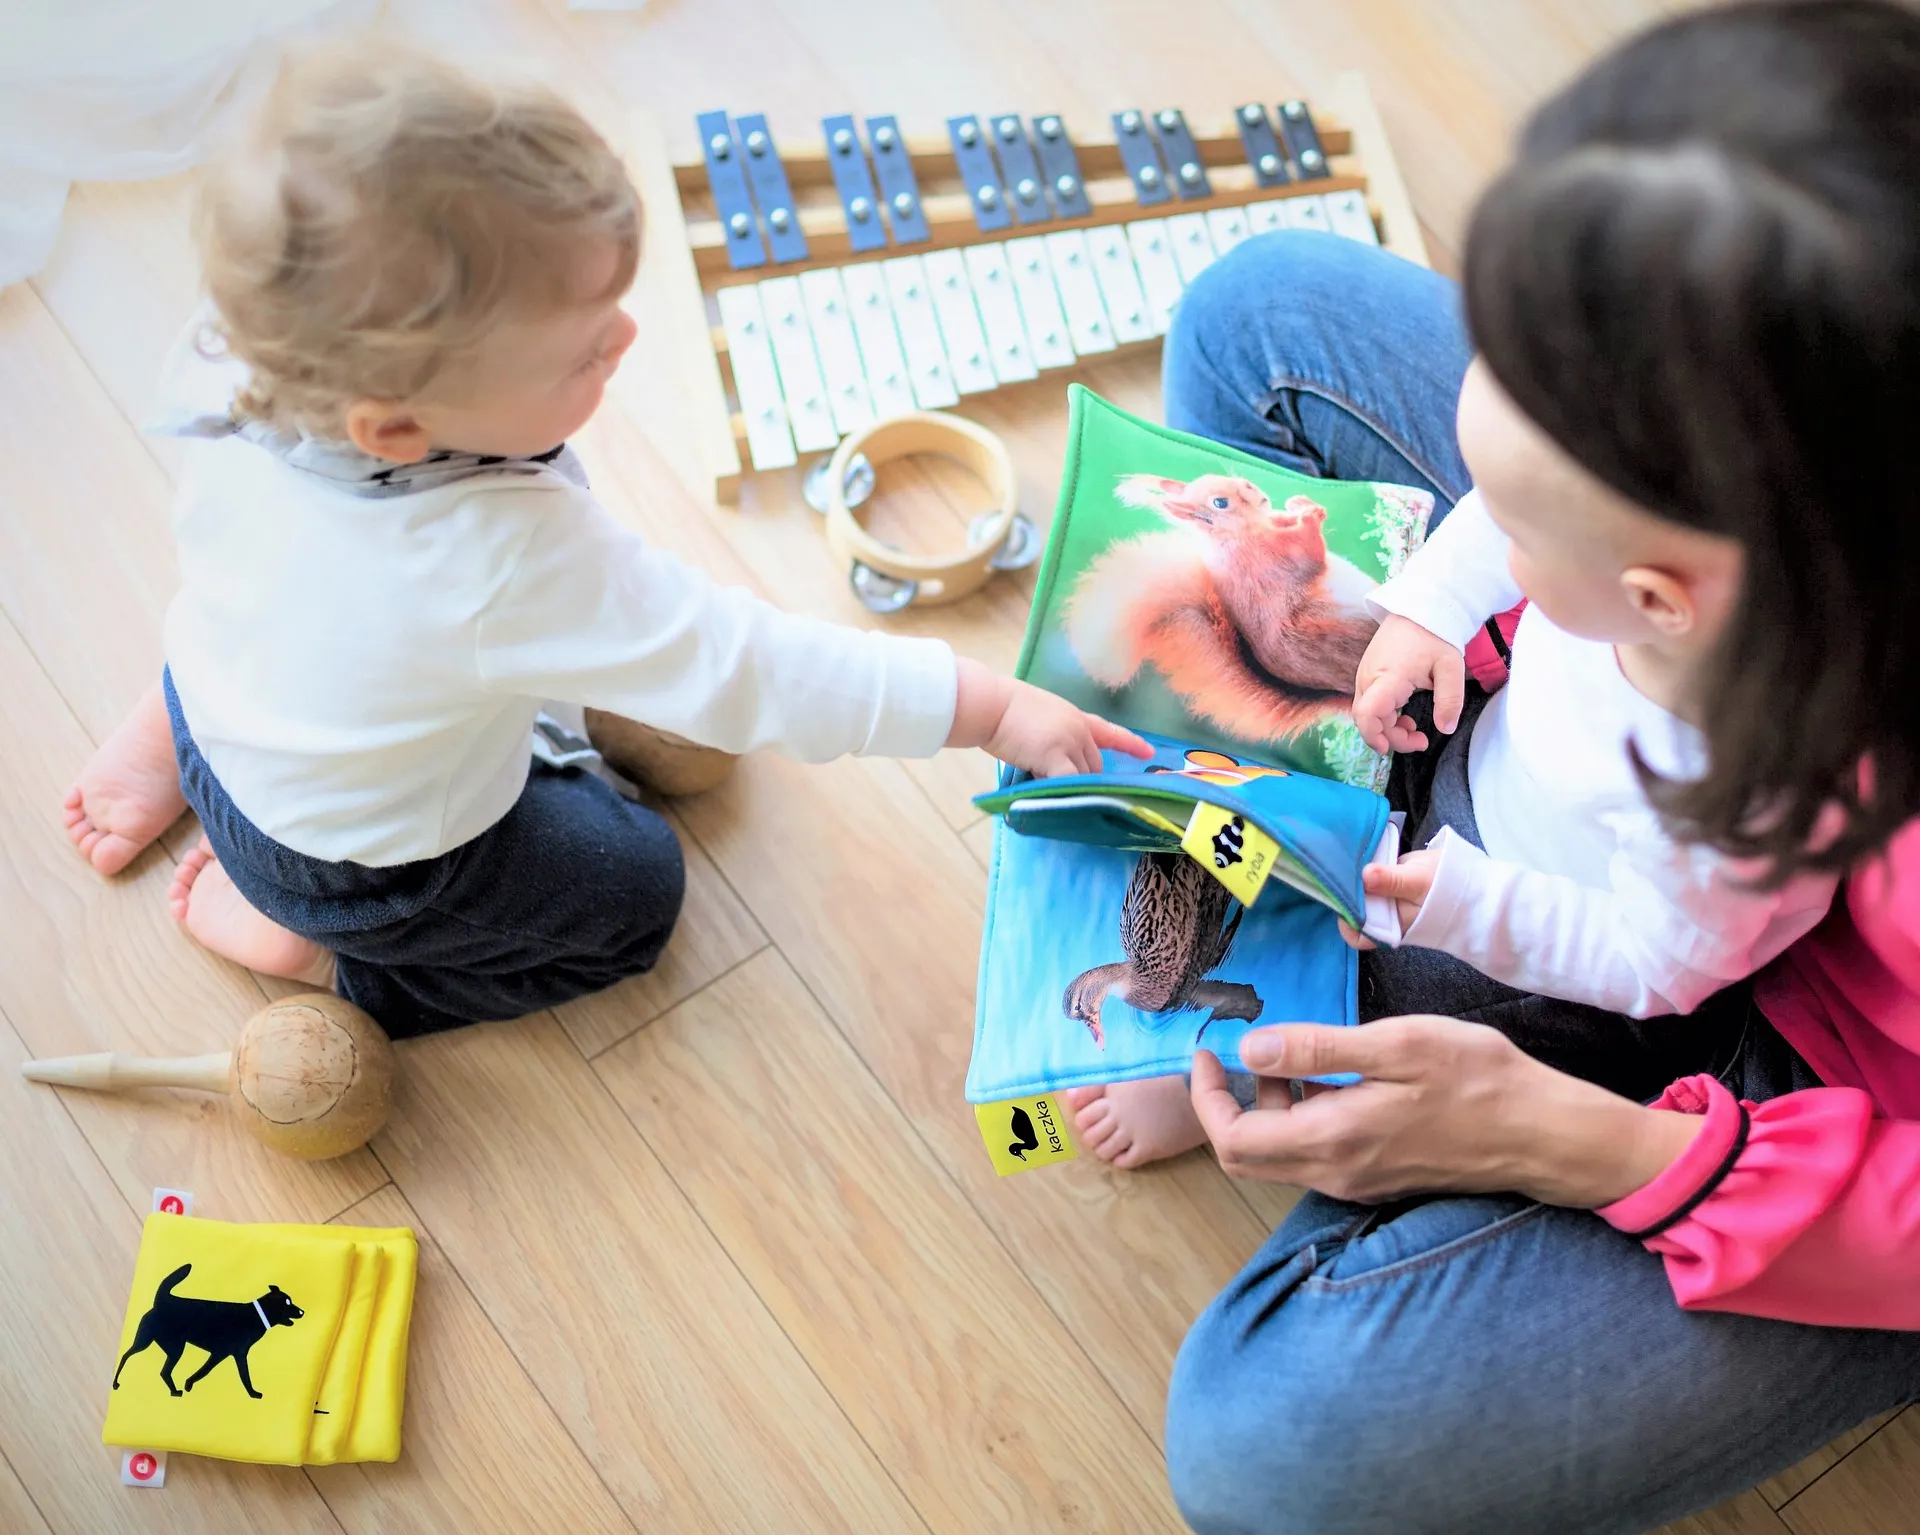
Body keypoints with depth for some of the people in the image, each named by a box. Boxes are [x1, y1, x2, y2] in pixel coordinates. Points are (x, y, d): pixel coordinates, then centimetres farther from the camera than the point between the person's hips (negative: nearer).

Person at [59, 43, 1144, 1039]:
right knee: (634, 886, 15)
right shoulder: (514, 558, -45)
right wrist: (993, 709, -34)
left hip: (220, 691, 6)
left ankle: (171, 733, 25)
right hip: (365, 863, -6)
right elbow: (747, 671, -40)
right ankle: (304, 946, 9)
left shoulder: (227, 365, -26)